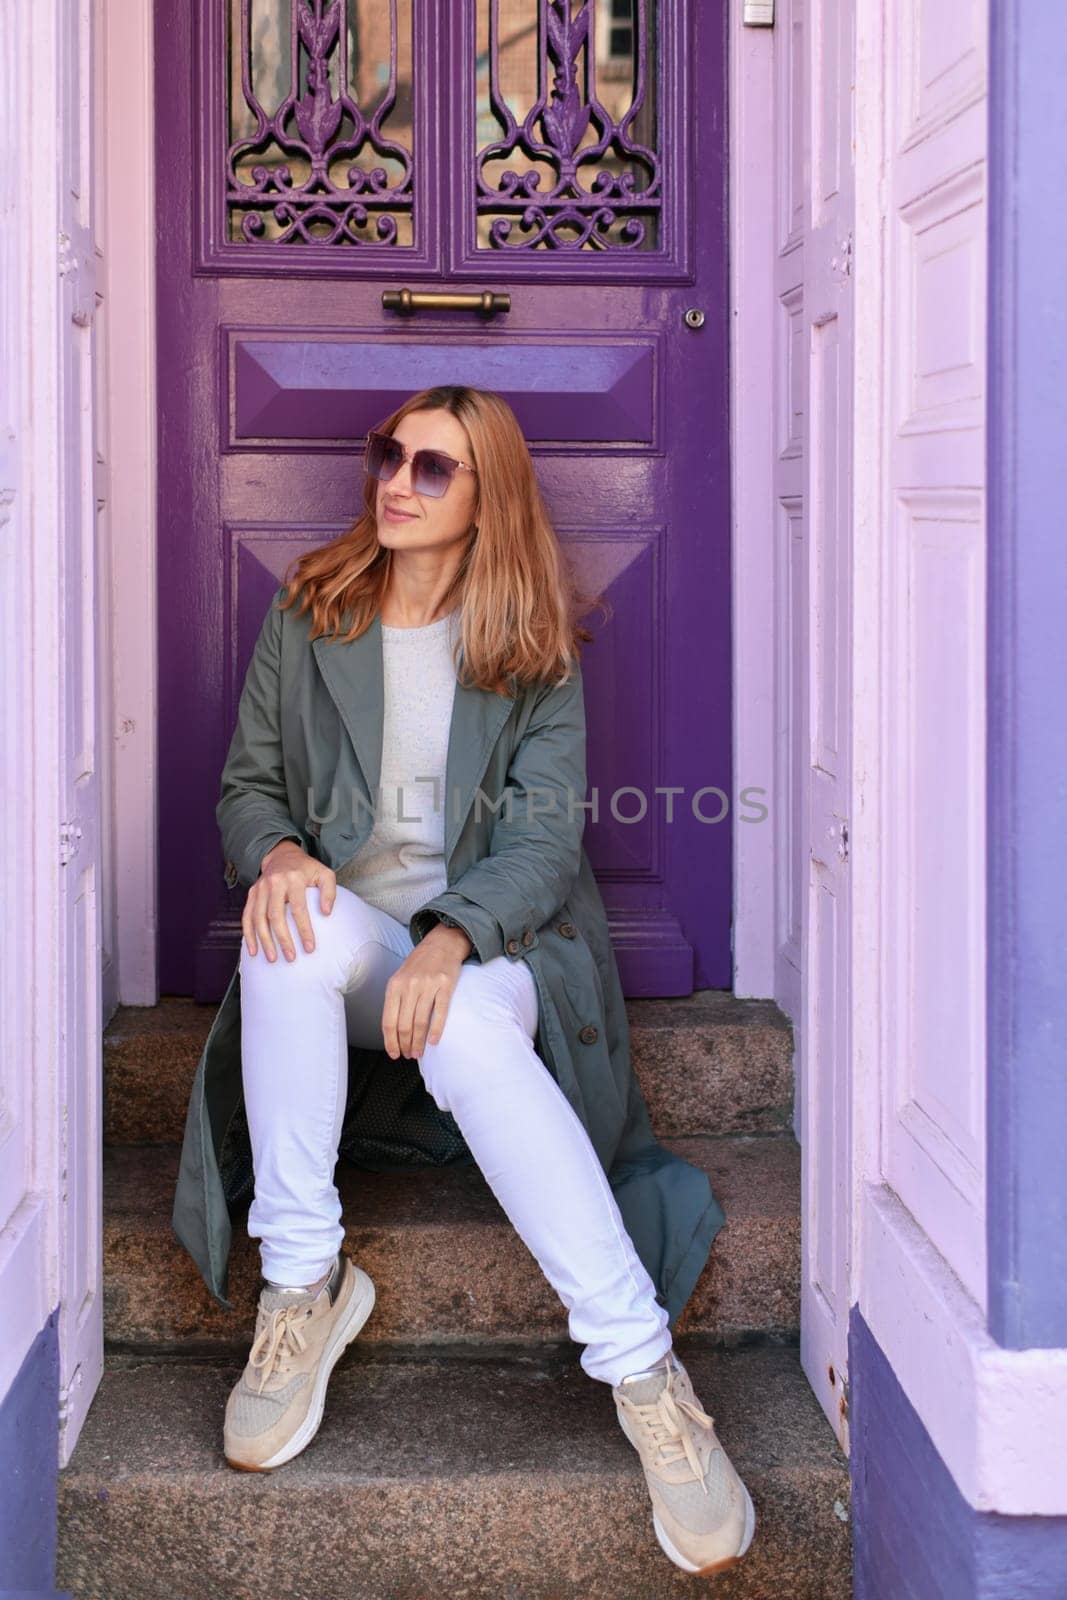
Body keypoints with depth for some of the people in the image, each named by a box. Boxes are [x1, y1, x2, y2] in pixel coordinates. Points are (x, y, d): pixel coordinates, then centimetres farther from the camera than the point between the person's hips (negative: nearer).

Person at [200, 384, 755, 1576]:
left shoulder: (537, 652, 4)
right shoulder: (306, 621, 10)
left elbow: (547, 839, -5)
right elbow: (246, 783, 11)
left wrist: (453, 936, -27)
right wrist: (277, 850, -15)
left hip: (493, 945, -2)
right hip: (342, 944, 2)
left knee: (470, 1025, -39)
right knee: (293, 920, -36)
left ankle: (642, 1371, -37)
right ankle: (301, 1280, -27)